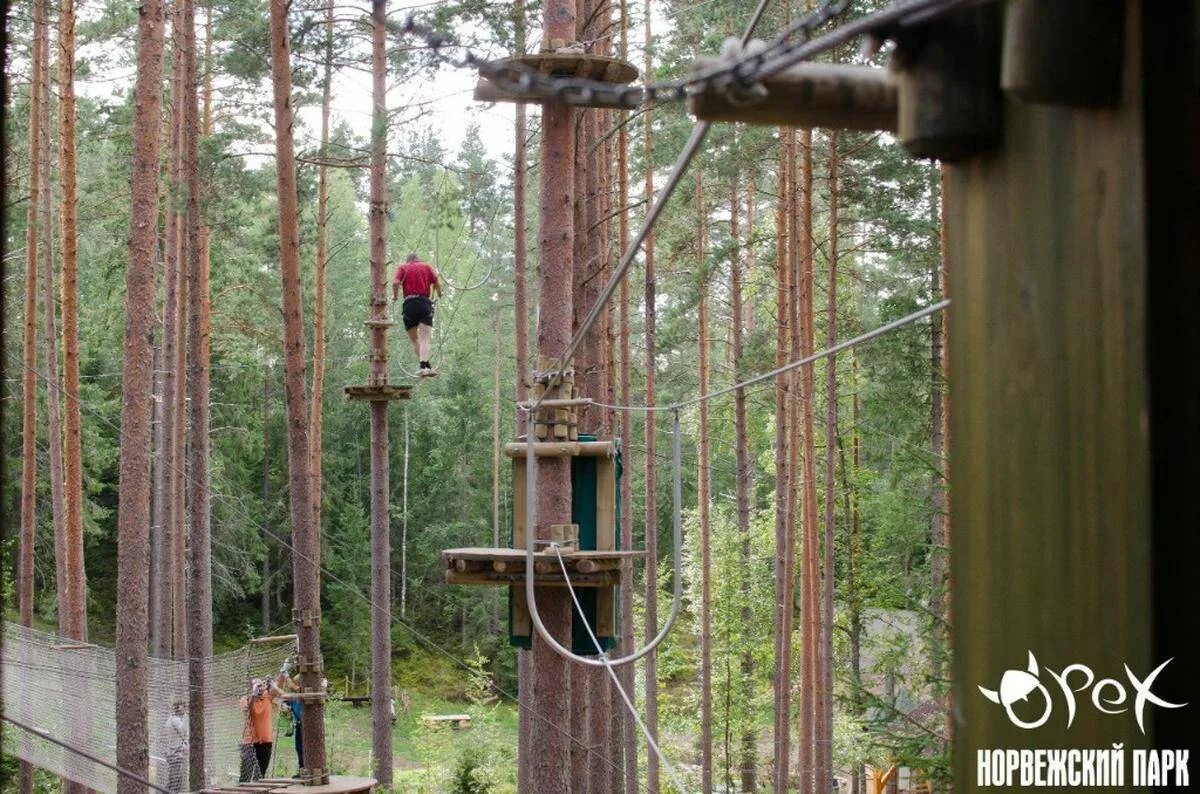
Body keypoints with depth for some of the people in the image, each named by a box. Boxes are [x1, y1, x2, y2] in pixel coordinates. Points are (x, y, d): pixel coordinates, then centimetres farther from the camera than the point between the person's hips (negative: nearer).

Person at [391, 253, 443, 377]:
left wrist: (395, 296, 12)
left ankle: (426, 366, 5)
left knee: (414, 340, 12)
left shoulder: (402, 267, 14)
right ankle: (424, 366, -24)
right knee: (424, 339, -7)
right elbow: (436, 283, 4)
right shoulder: (427, 266, 16)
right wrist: (439, 294, 23)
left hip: (409, 304, 0)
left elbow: (395, 283, -4)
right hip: (425, 303, 0)